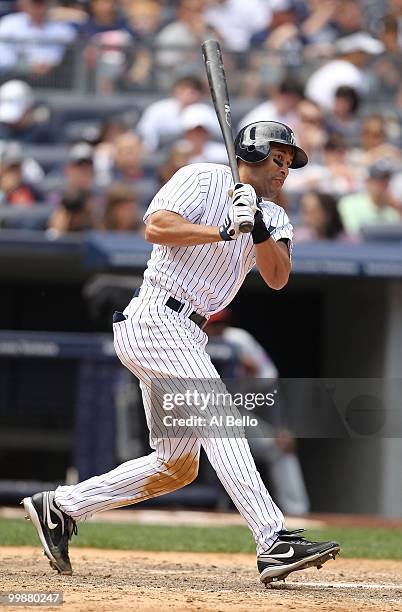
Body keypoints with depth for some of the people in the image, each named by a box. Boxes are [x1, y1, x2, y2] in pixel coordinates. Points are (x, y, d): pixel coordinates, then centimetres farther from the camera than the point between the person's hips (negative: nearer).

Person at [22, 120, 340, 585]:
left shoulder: (274, 218, 17)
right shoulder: (204, 179, -3)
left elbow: (277, 278, -1)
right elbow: (156, 227, -17)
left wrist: (259, 229, -18)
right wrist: (224, 231, -21)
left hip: (186, 337, 9)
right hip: (155, 319, -9)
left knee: (178, 465, 9)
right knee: (218, 419, -23)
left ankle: (59, 507, 19)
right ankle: (275, 544, -34)